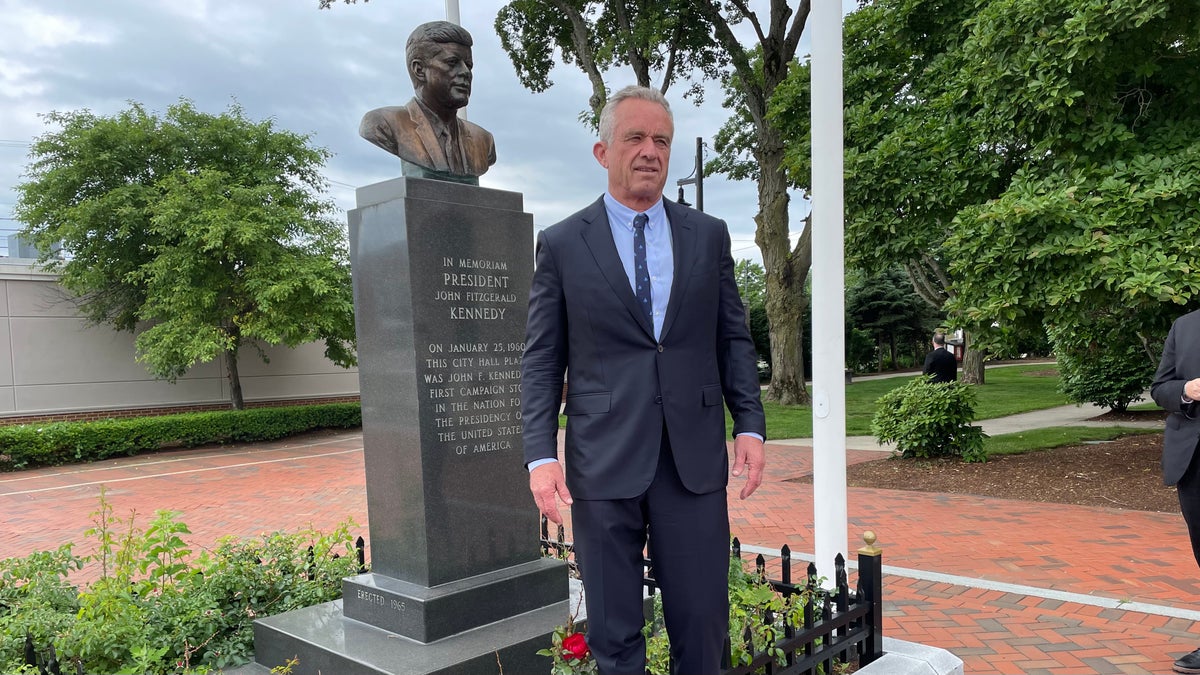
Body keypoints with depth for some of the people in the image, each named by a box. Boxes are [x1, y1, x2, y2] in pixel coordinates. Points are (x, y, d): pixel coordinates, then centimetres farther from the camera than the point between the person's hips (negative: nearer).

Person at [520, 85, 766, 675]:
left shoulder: (708, 236, 9)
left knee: (703, 621, 8)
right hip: (603, 462, -1)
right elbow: (541, 360, 2)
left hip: (695, 458, 2)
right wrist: (540, 456, -6)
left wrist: (750, 425, 1)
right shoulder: (560, 244, 3)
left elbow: (734, 338, 11)